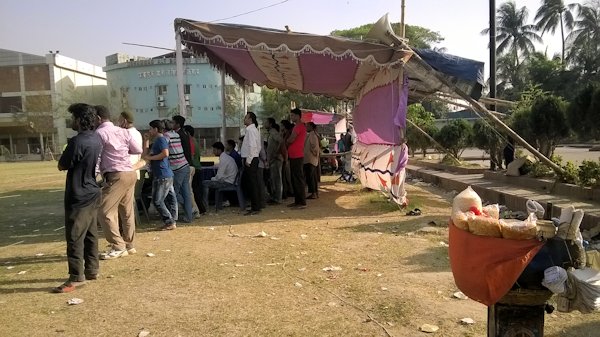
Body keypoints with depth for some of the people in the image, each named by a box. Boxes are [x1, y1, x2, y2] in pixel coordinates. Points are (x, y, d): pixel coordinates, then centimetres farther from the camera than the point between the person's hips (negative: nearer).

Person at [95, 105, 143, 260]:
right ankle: (129, 245, 22)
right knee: (127, 212, 14)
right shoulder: (123, 131, 13)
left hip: (116, 176, -8)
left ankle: (118, 247, -2)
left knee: (104, 212, -3)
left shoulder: (99, 133, -6)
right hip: (130, 173, 8)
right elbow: (138, 149, 16)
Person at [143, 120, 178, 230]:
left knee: (157, 201, -6)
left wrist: (151, 158, -14)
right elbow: (146, 153, 22)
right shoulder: (156, 141, 21)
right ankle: (173, 221, 15)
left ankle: (169, 222, -2)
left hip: (162, 176, -10)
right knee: (170, 198, 10)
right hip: (167, 175, 10)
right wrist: (146, 140, 18)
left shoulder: (161, 139, -9)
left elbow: (165, 153, -24)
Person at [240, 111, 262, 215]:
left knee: (253, 184, -5)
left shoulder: (251, 130, -13)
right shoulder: (252, 129, 17)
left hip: (251, 160, -10)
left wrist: (248, 160, -18)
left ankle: (255, 208, 1)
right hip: (251, 159, 10)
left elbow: (252, 146, -22)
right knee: (245, 183, 15)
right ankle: (255, 206, 20)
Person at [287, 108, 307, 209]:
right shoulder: (297, 126, 21)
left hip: (297, 156, -10)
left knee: (298, 179, -8)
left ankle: (302, 202, -6)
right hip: (294, 156, 10)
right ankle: (297, 201, 19)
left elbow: (291, 140, -17)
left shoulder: (299, 126, -12)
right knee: (294, 180, 13)